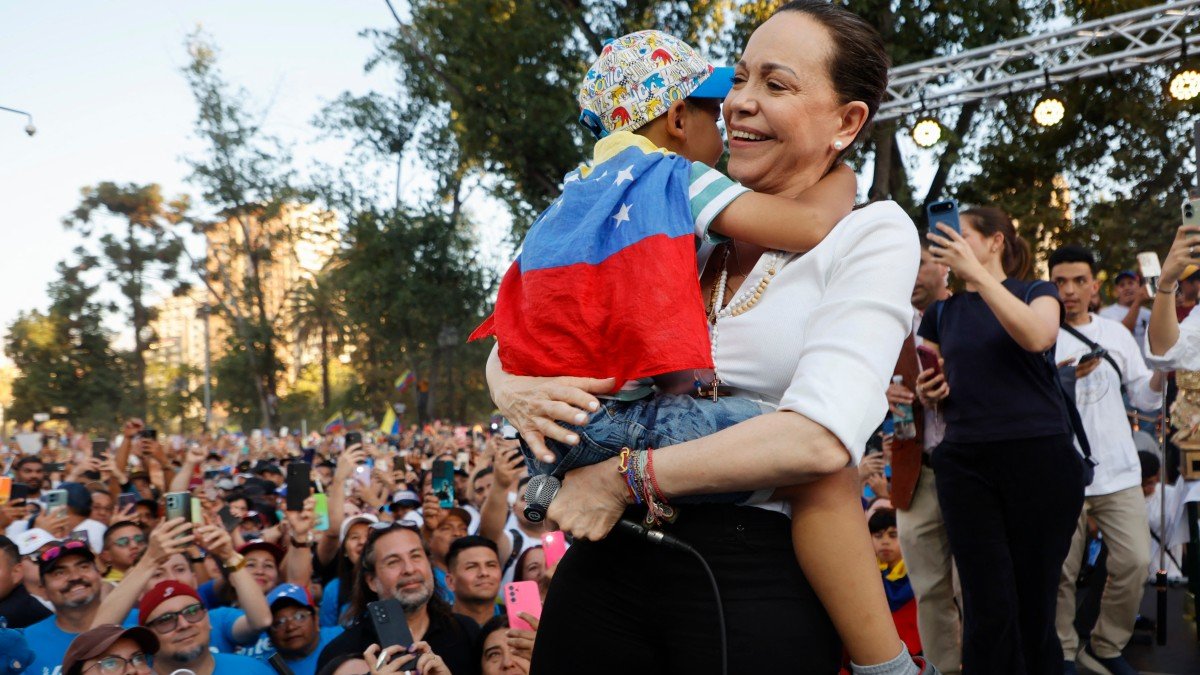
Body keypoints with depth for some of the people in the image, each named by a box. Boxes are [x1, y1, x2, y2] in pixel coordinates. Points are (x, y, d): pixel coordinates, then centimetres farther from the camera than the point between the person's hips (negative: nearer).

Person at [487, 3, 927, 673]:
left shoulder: (873, 234, -4)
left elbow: (819, 437, -18)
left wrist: (623, 476, -15)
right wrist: (517, 393, -11)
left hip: (754, 576, -4)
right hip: (611, 560, 5)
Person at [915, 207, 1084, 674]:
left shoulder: (1037, 293, 6)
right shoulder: (942, 313, 15)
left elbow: (1037, 337, -18)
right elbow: (931, 388, 22)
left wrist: (977, 273, -21)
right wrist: (926, 391, -2)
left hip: (1041, 460, -2)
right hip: (965, 464, 2)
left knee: (1034, 608, 3)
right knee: (989, 613, -5)